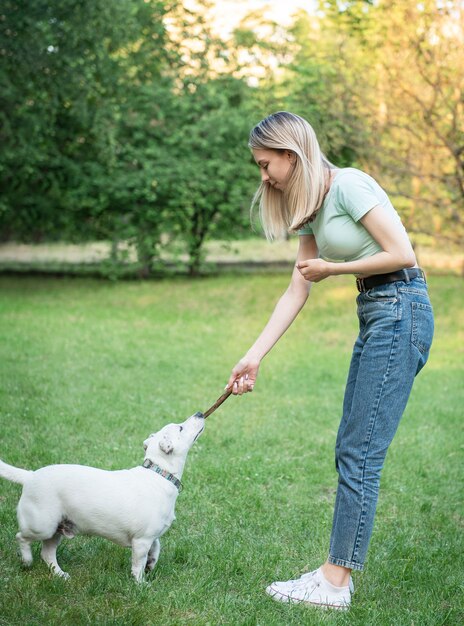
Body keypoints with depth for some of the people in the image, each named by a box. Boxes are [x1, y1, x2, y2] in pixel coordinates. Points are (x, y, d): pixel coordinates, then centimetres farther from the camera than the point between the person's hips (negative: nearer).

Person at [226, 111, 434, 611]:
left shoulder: (347, 185, -14)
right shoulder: (309, 208, 13)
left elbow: (403, 254, -19)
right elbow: (297, 292, 11)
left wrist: (333, 267, -9)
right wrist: (253, 357, 7)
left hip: (400, 311, -10)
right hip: (373, 317, 10)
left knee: (360, 454, -6)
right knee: (349, 451, 10)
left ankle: (335, 584, 2)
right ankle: (336, 572, 19)